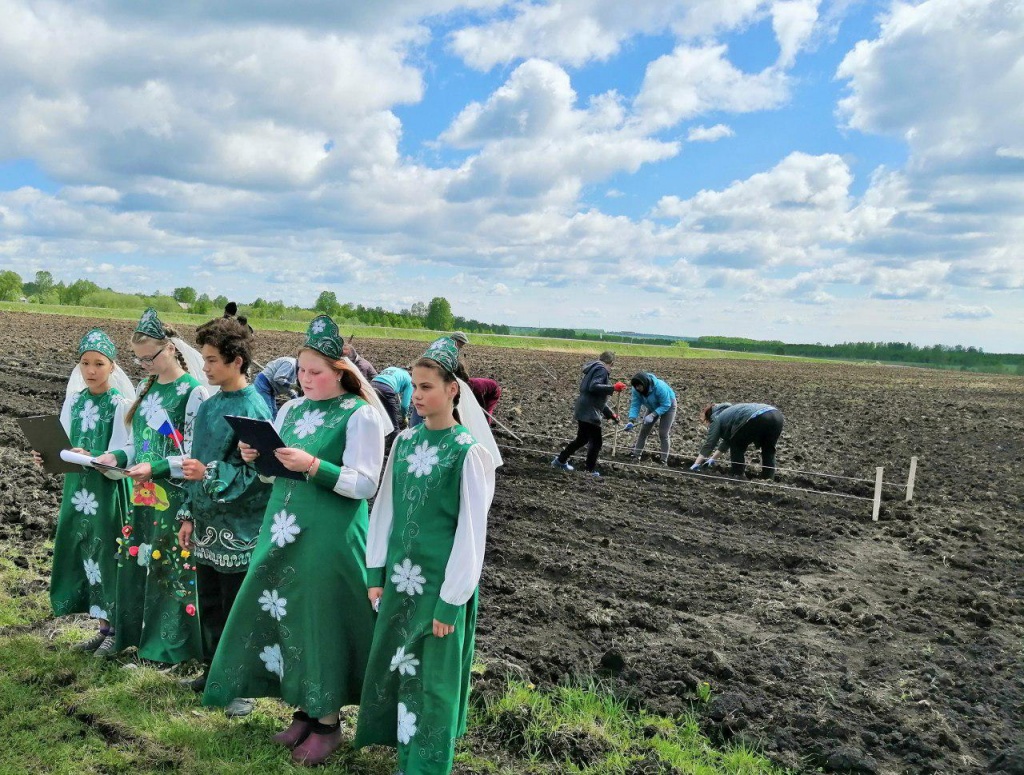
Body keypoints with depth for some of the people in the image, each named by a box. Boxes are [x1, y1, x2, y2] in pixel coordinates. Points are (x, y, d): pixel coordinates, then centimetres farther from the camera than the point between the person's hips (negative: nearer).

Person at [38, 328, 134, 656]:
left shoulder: (122, 404, -11)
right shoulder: (73, 401, 6)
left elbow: (120, 459, -15)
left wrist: (90, 458, -31)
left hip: (109, 490, -6)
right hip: (78, 487, 6)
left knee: (108, 553, -1)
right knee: (84, 553, 10)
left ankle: (117, 629, 14)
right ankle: (104, 626, 24)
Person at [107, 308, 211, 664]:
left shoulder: (194, 391, -13)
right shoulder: (146, 388, 11)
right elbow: (140, 442, 17)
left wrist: (156, 468, -24)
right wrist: (115, 456, -1)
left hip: (177, 498, -8)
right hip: (144, 496, 8)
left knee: (175, 568, 0)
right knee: (135, 563, 14)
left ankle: (175, 644, 14)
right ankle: (137, 634, 30)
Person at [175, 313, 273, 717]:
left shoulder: (254, 410, -15)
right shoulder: (207, 406, 8)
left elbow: (258, 474, -17)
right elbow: (195, 465, 14)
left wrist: (210, 474, -25)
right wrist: (188, 515, 13)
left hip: (238, 529, -7)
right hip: (206, 524, 8)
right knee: (208, 603, 19)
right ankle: (214, 670, 36)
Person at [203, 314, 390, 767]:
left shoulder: (361, 415, -11)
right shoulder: (291, 409, 10)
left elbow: (365, 484, -16)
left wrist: (313, 465, -25)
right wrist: (254, 458, -5)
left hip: (328, 538, -7)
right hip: (282, 529, 7)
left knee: (321, 623, 2)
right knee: (284, 617, 12)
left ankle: (328, 722, 21)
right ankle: (305, 710, 30)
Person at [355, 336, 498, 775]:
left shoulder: (469, 451, -15)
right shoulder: (405, 441, 2)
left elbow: (471, 532, -14)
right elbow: (385, 509, 8)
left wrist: (451, 601, -13)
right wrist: (376, 572, 7)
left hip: (442, 580, -5)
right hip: (400, 575, 6)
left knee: (434, 676, 7)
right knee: (391, 665, 16)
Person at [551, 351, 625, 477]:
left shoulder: (594, 369, 23)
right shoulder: (601, 369, -8)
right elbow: (594, 386, -27)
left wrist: (611, 414, 27)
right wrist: (613, 388, -29)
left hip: (583, 410, 10)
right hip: (590, 413, -10)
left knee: (582, 439, 22)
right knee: (596, 442, -2)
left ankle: (561, 460, 30)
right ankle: (591, 470, 3)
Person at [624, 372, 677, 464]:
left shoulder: (660, 387, -40)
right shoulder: (636, 390, -24)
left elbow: (666, 405, -34)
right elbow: (635, 405, -23)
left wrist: (652, 415, -43)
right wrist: (631, 421, -36)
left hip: (668, 406, -5)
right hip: (653, 408, 5)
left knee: (663, 434, -10)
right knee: (643, 431, 2)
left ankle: (664, 460, -2)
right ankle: (636, 454, 11)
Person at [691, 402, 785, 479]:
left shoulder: (716, 419, 17)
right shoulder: (728, 412, 40)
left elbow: (709, 444, 10)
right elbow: (728, 439, 49)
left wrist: (695, 465, 12)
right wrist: (712, 458, 54)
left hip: (757, 419, -8)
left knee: (737, 447, 14)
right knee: (768, 452, 24)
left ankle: (737, 476, 13)